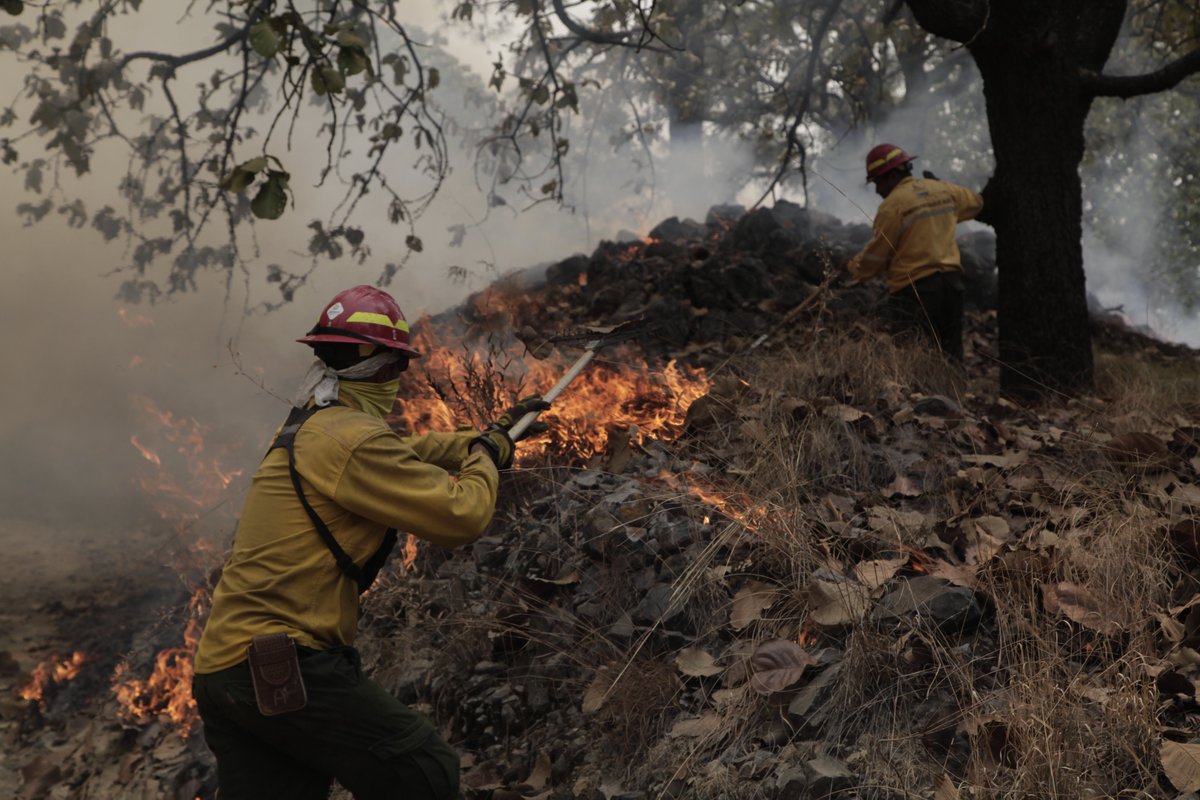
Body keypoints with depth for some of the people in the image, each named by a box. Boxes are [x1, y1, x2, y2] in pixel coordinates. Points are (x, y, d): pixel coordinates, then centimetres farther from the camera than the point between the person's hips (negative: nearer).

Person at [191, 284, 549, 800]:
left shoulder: (309, 430, 16)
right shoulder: (352, 438, -15)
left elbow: (408, 457, 30)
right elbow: (461, 515, -15)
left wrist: (496, 433, 37)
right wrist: (488, 454, 5)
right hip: (283, 670, -10)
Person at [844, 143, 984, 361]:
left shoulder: (892, 205, -11)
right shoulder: (943, 190, 9)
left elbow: (874, 258, -8)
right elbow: (976, 202, 29)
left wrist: (851, 267, 11)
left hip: (914, 290, -7)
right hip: (951, 284, 7)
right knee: (951, 357, 14)